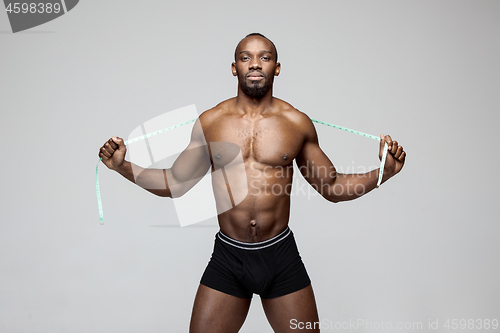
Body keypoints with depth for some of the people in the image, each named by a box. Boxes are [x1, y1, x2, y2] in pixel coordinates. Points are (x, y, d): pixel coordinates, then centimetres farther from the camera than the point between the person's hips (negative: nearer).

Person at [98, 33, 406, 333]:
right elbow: (175, 183, 10)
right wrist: (123, 166, -2)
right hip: (228, 258, 1)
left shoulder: (298, 123, 0)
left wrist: (382, 172, -7)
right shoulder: (209, 122, 1)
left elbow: (332, 187, 8)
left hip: (282, 257, 0)